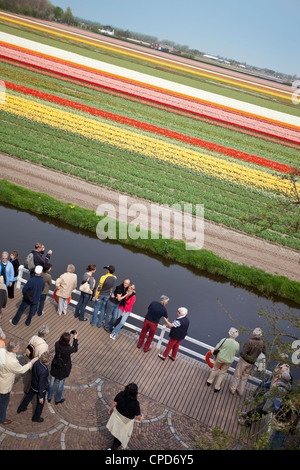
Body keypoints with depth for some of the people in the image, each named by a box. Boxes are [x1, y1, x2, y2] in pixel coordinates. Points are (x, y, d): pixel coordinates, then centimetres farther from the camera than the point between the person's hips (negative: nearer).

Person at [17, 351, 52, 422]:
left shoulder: (37, 362, -22)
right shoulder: (43, 371, -41)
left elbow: (32, 370, 0)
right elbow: (41, 384, -29)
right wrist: (41, 396, -16)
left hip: (33, 384, 7)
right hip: (40, 388, -7)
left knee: (29, 396, 32)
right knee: (40, 402, 20)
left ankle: (21, 408, 55)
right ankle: (36, 417, 41)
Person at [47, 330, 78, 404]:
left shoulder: (57, 344, -24)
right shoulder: (68, 349, -34)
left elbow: (61, 341, 1)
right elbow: (75, 349, -12)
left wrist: (68, 334, -4)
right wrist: (75, 338, -9)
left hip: (55, 367, 4)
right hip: (64, 369, -3)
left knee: (52, 381, 25)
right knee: (61, 384, 20)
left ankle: (49, 397, 45)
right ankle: (57, 400, 40)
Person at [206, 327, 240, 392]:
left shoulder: (224, 340, -21)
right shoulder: (237, 345, -15)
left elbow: (216, 348, -13)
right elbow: (235, 353, 1)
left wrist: (213, 351, 6)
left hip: (220, 358, -1)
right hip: (229, 361, 2)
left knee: (215, 369, 23)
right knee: (222, 373, 20)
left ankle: (209, 381, 41)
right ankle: (217, 387, 31)